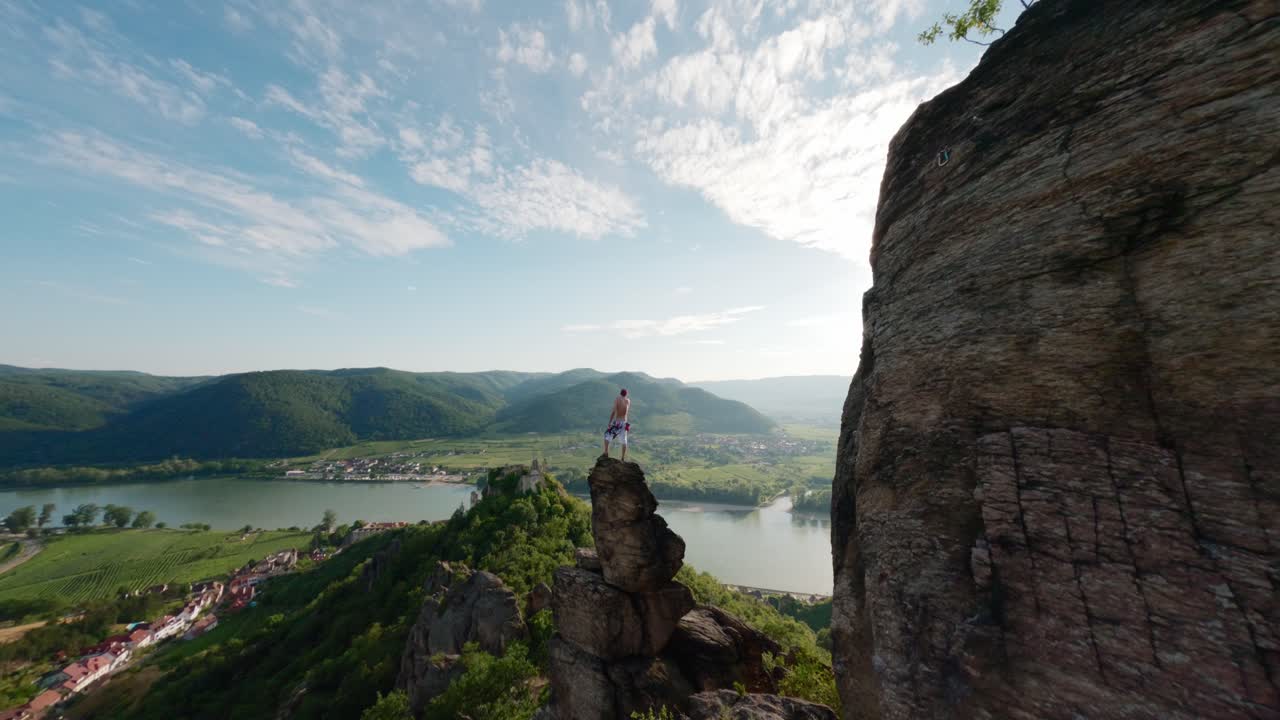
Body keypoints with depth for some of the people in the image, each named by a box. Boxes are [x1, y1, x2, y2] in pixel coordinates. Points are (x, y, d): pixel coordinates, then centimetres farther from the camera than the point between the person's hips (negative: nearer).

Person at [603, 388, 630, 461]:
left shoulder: (617, 399, -10)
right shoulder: (628, 400, 3)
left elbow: (613, 411, -18)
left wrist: (609, 422, -13)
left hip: (616, 422, -3)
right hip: (624, 423, 3)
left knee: (607, 435, 15)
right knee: (624, 440, 14)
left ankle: (606, 453, 8)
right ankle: (623, 458, 15)